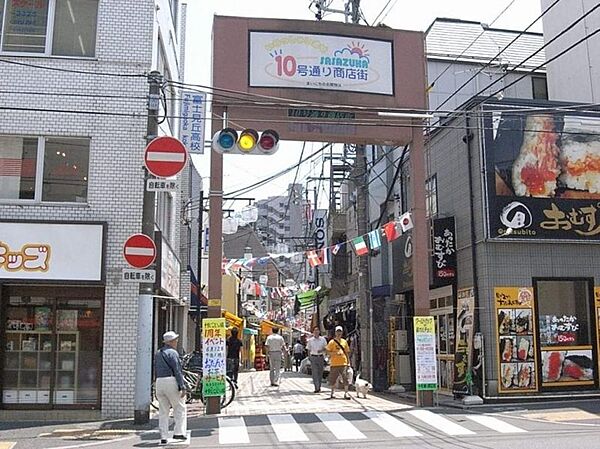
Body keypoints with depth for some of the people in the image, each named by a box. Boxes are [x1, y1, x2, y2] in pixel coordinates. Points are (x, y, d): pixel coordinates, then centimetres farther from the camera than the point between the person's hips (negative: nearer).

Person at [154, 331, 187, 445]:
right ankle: (179, 432, -3)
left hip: (159, 382, 7)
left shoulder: (158, 354, 17)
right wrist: (183, 387, -15)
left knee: (163, 411, 9)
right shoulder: (172, 353, -8)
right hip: (171, 381, -7)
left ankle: (163, 437, 8)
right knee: (180, 408, 4)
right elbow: (177, 371, -14)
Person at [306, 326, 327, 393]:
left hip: (321, 357, 1)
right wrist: (309, 358, 1)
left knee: (320, 373, 7)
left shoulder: (323, 339, 4)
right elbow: (308, 350, 9)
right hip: (313, 357, -1)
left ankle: (319, 387, 20)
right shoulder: (310, 340, 4)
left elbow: (326, 348, 7)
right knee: (314, 373, -10)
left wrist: (321, 350, -13)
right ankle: (317, 388, -13)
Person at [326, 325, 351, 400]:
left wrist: (348, 361, 12)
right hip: (334, 363, -2)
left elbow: (347, 352, 17)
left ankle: (346, 393, 0)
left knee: (345, 378, -6)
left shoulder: (344, 342, 12)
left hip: (343, 363, 2)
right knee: (333, 379, 3)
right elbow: (328, 352, -1)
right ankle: (332, 393, 18)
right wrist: (336, 353, -16)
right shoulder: (332, 342, 2)